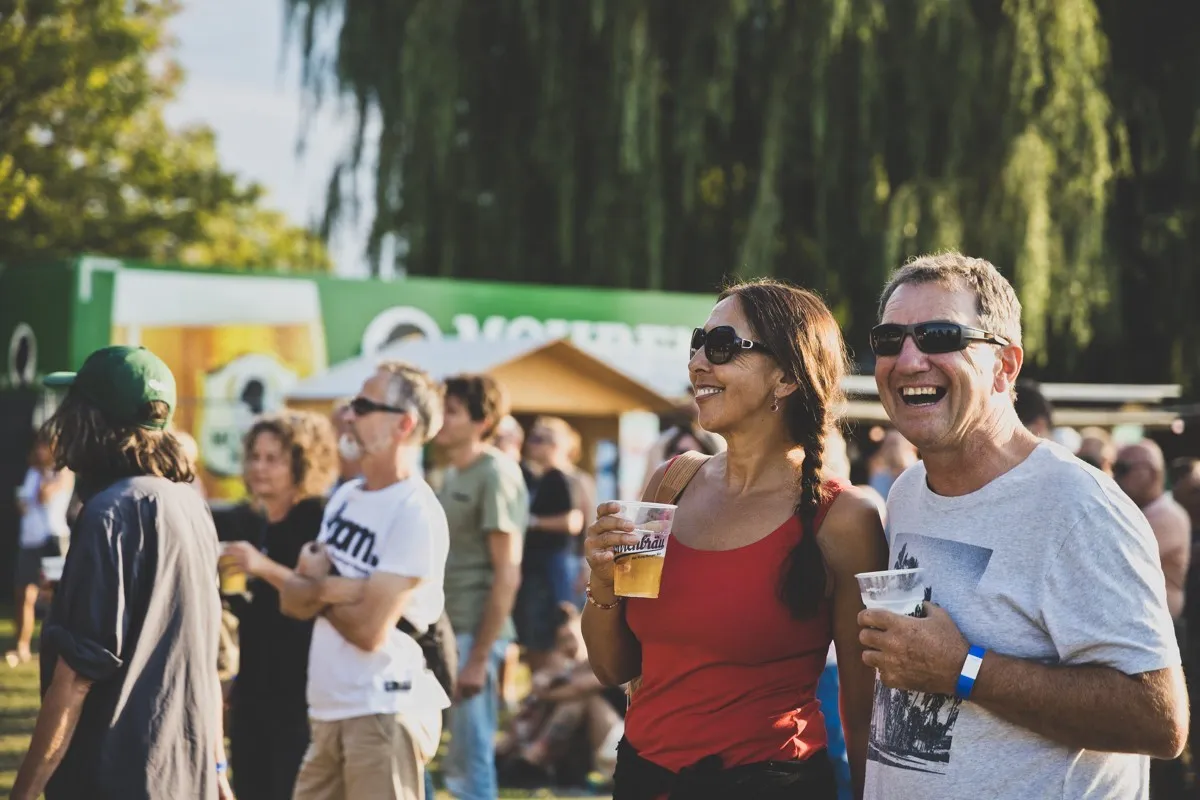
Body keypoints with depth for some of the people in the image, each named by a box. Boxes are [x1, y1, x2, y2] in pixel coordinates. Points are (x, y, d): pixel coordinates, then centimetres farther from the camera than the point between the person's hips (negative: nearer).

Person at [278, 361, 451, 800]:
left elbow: (369, 628, -19)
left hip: (384, 712, -9)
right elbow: (290, 598, 8)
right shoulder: (344, 497, 12)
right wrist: (331, 588, -13)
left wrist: (316, 587, -1)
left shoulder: (415, 512, -15)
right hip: (328, 710, 9)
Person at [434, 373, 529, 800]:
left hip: (473, 634, -8)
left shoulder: (496, 475, -12)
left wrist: (479, 656, -18)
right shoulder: (453, 473, 14)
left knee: (469, 762, -4)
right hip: (445, 629, 8)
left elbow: (507, 575, -15)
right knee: (458, 762, 12)